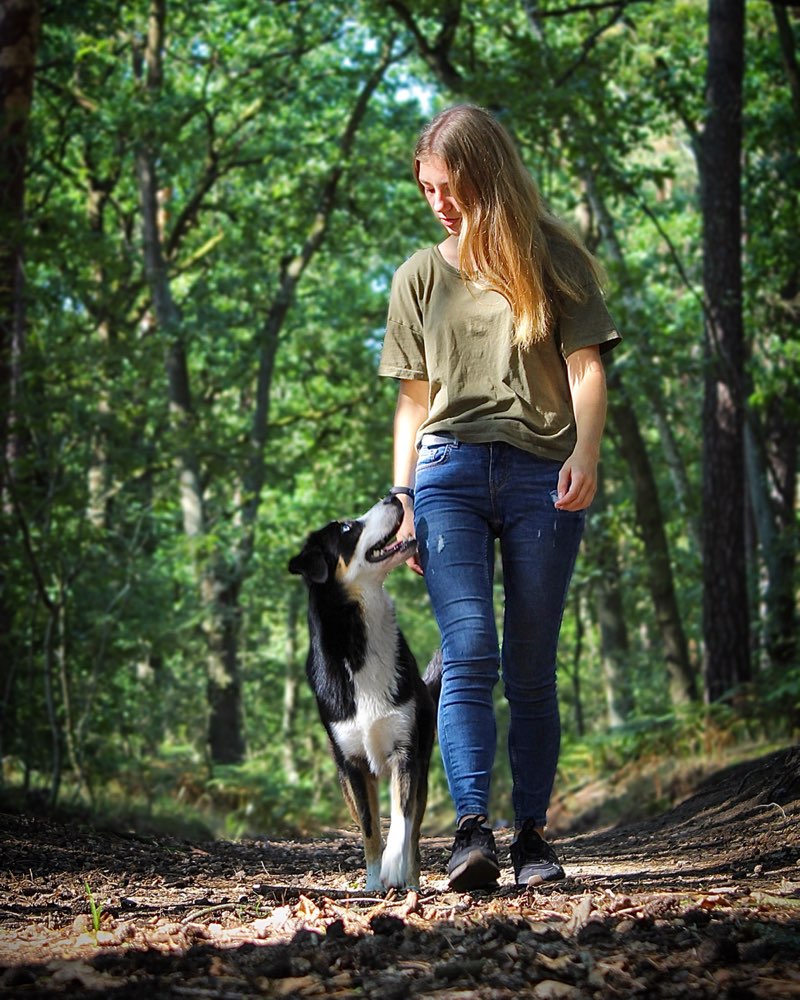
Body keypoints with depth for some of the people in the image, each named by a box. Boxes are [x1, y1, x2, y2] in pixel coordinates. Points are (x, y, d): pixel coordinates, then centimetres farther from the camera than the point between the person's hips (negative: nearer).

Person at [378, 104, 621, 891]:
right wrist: (401, 496, 10)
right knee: (468, 655, -15)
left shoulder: (553, 259, 10)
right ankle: (472, 830, -24)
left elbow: (585, 365, 3)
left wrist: (585, 452, -14)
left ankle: (532, 836, 6)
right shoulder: (420, 276, 18)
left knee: (531, 669, 0)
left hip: (541, 474, -1)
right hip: (450, 473, 1)